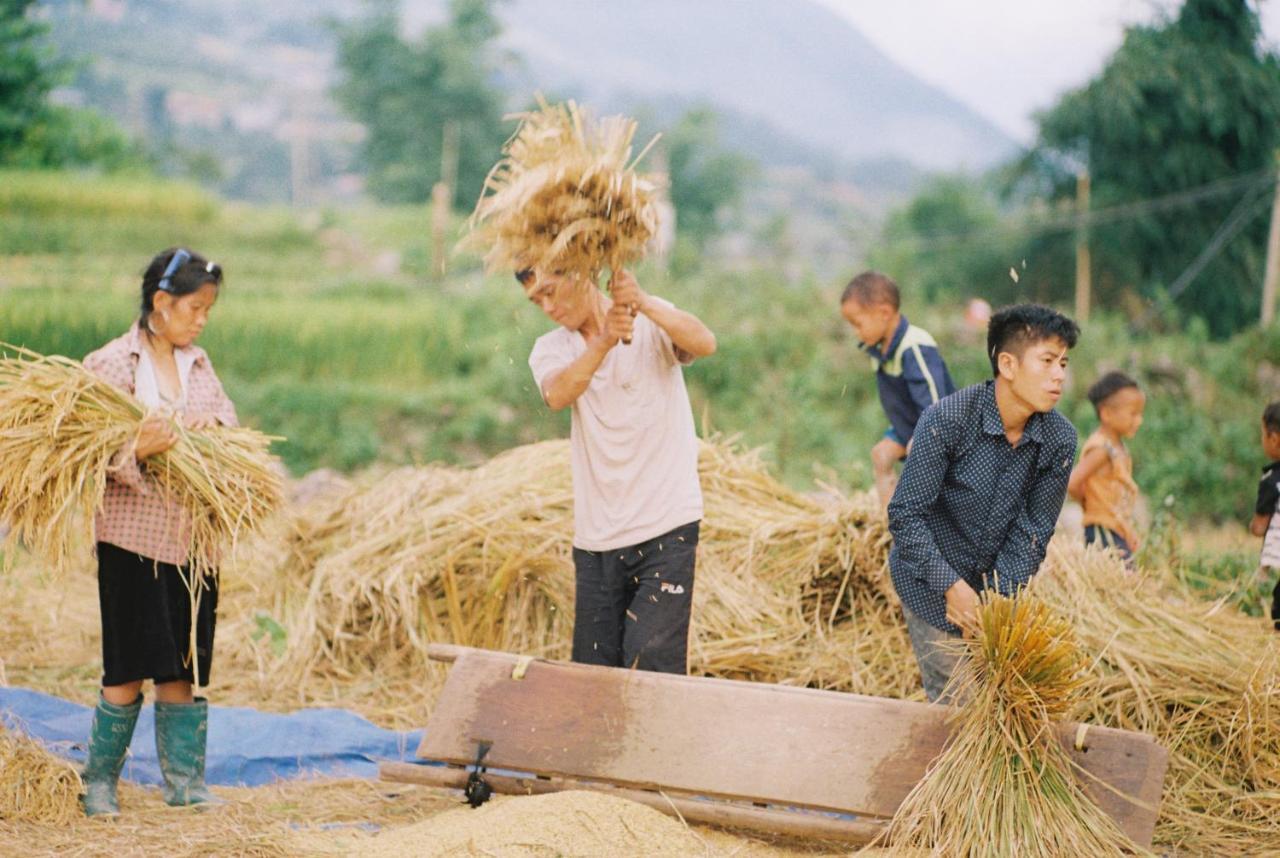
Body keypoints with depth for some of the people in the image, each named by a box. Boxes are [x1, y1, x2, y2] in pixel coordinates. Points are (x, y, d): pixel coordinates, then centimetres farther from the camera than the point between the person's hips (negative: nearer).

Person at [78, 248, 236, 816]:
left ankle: (184, 780, 14)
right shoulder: (112, 363, -7)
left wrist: (211, 423, -11)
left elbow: (228, 416, 11)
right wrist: (138, 451, -31)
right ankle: (98, 781, 10)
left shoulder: (197, 363, 12)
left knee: (183, 665, 8)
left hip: (193, 535, 5)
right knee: (130, 667, -3)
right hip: (133, 535, -5)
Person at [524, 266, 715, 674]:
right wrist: (603, 343, -36)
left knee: (651, 663, -13)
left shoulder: (652, 324, -1)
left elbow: (704, 343, -23)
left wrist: (644, 304, -40)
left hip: (665, 531, -4)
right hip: (595, 538, 4)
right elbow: (557, 395, -17)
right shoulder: (550, 350, 7)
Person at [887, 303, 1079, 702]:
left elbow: (1034, 530, -6)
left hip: (999, 584, 4)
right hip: (930, 581, -4)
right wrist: (952, 586, -25)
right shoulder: (947, 420, -23)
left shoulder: (1060, 438, -10)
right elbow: (905, 515, -19)